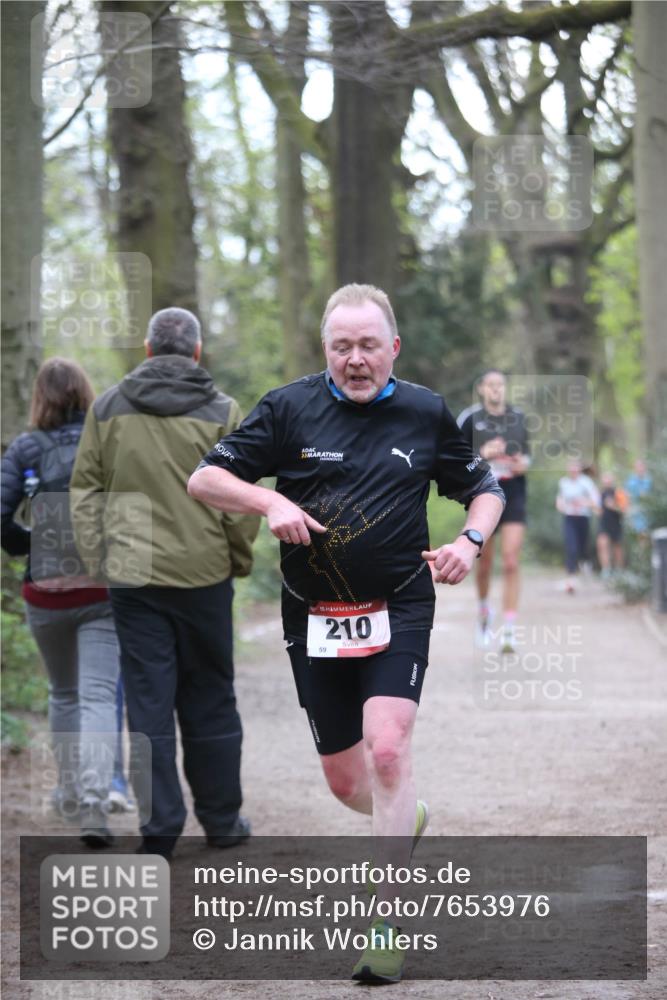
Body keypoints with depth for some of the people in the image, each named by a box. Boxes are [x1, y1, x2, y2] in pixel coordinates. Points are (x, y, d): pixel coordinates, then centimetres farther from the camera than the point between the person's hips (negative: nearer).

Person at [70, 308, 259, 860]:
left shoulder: (107, 407, 3)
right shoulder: (223, 412, -3)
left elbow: (85, 491, 4)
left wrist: (99, 559, 9)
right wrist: (240, 560, 11)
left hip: (132, 574, 1)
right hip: (203, 574, -1)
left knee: (148, 702, 5)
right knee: (210, 701, 12)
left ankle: (159, 828, 3)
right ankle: (221, 819, 19)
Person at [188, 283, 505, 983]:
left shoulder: (426, 413, 4)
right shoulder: (289, 408, 0)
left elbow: (482, 489, 16)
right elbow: (204, 479, 0)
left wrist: (470, 542, -4)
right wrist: (270, 502, -17)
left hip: (398, 610, -2)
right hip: (314, 616, 2)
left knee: (386, 749, -22)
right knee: (345, 781, 8)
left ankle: (386, 923, -15)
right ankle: (409, 819, 44)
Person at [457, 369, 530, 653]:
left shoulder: (519, 417, 7)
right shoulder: (470, 419, -3)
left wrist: (524, 463, -2)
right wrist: (482, 453, -17)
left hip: (514, 496, 1)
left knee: (511, 564, -11)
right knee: (485, 563, 10)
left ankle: (509, 631, -12)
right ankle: (484, 611, 40)